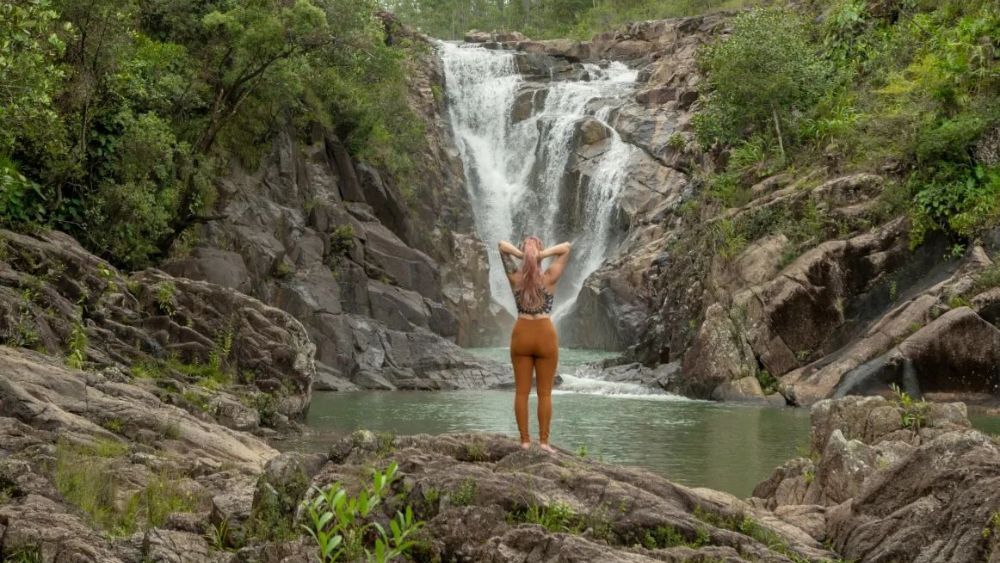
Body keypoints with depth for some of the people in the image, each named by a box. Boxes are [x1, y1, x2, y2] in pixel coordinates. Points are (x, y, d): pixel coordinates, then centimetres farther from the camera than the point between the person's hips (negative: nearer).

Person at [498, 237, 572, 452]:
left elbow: (502, 245, 6)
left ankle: (525, 440, 5)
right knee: (544, 393, 4)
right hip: (545, 336, -2)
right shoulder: (549, 278, -7)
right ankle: (544, 441, 4)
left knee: (521, 392, 5)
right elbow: (566, 247, -2)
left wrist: (520, 254, -11)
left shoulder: (515, 278, -2)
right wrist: (544, 254, -15)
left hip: (521, 336, 2)